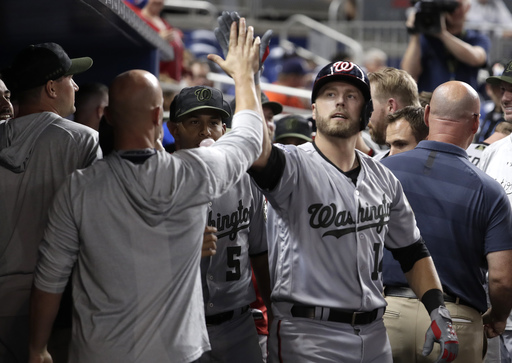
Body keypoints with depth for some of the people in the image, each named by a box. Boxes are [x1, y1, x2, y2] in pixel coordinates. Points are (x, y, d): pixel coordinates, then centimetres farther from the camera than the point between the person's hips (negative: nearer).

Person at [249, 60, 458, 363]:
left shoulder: (384, 180, 11)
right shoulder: (294, 165, -9)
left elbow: (412, 250, 17)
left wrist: (439, 312, 6)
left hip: (375, 337, 6)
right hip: (307, 338, -6)